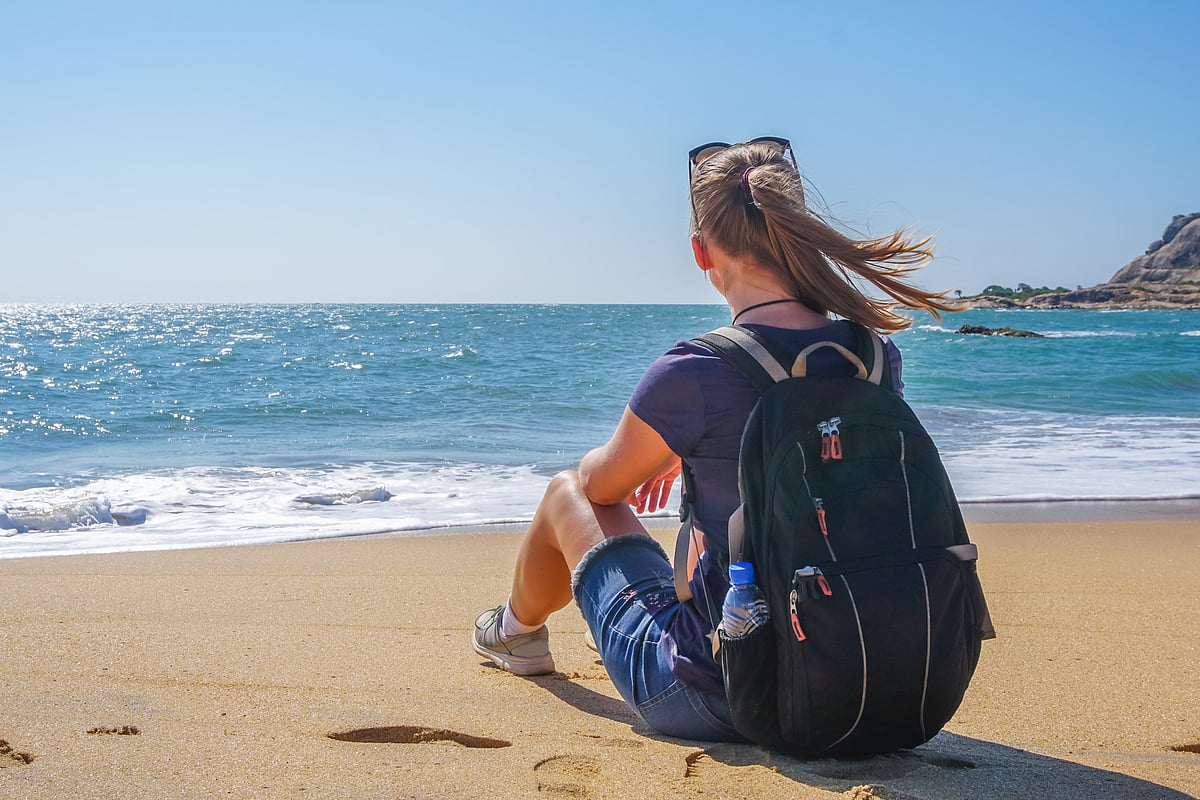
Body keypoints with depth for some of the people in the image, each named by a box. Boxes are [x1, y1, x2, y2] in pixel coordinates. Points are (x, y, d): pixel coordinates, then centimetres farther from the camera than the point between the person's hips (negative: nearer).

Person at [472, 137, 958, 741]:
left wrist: (649, 457, 23)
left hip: (711, 702, -5)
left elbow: (600, 484, 0)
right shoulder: (879, 356, -6)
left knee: (568, 491, 19)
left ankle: (517, 630, 50)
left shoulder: (692, 374, -22)